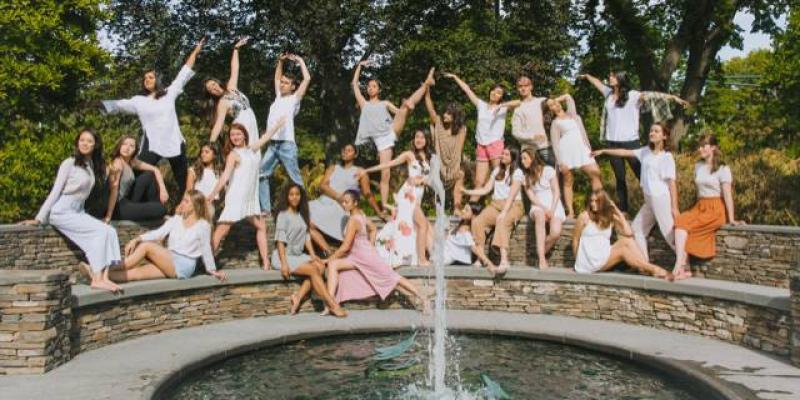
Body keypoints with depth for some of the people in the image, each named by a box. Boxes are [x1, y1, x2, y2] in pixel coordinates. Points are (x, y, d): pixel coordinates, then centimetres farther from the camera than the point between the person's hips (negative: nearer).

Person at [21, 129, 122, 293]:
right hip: (62, 211, -6)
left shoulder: (92, 166, 14)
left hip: (78, 211, 6)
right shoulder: (69, 163, -5)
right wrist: (39, 219, -9)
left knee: (110, 231, -16)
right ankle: (97, 279, -25)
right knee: (100, 231, -24)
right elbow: (55, 191, -7)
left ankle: (103, 277, -25)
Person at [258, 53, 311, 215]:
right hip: (272, 145, 7)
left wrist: (300, 61, 6)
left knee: (295, 179, -5)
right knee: (261, 175, 1)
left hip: (287, 145, -7)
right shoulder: (278, 97, 19)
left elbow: (307, 79, -4)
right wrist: (281, 61, 24)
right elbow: (276, 78, 33)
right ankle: (266, 209, 4)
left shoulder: (294, 99, 2)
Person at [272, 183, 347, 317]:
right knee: (313, 269, -24)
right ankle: (331, 305, -25)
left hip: (298, 255, 7)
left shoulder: (302, 215, 15)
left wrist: (312, 255, 1)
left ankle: (298, 296, -20)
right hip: (284, 255, -7)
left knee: (320, 266, -18)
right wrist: (284, 263, -20)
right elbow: (280, 241, -13)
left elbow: (306, 237, 15)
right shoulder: (283, 215, -6)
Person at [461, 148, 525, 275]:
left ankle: (504, 260, -49)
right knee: (477, 221, -25)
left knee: (502, 222, -39)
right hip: (496, 204, 5)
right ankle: (482, 258, -28)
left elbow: (512, 194, -12)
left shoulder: (517, 172, 3)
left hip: (513, 205, -5)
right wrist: (466, 192, 2)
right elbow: (485, 189, 14)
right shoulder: (497, 171, 21)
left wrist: (504, 212, -25)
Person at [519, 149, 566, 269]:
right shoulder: (525, 177, 12)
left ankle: (540, 254, -6)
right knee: (540, 215, -38)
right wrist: (544, 209, -15)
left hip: (554, 206, -1)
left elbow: (556, 192, -2)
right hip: (538, 207, 1)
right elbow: (531, 197, 2)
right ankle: (542, 259, -42)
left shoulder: (548, 170, 3)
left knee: (555, 233, -31)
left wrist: (551, 210, -14)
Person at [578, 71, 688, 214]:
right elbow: (597, 82, 28)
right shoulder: (609, 93, 10)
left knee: (642, 175, -3)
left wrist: (673, 97, -26)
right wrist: (586, 76, 43)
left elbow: (653, 95, -15)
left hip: (630, 142, -4)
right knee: (620, 178, 11)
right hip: (613, 143, 5)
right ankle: (623, 210, 19)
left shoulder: (633, 95, -5)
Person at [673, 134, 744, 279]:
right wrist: (699, 208, 7)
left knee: (683, 225, -25)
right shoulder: (698, 166, 13)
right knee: (679, 221, -24)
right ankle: (684, 269, -30)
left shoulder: (723, 169, -5)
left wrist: (731, 219, -12)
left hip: (715, 209, -5)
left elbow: (727, 195, -9)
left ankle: (679, 267, -22)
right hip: (700, 207, 5)